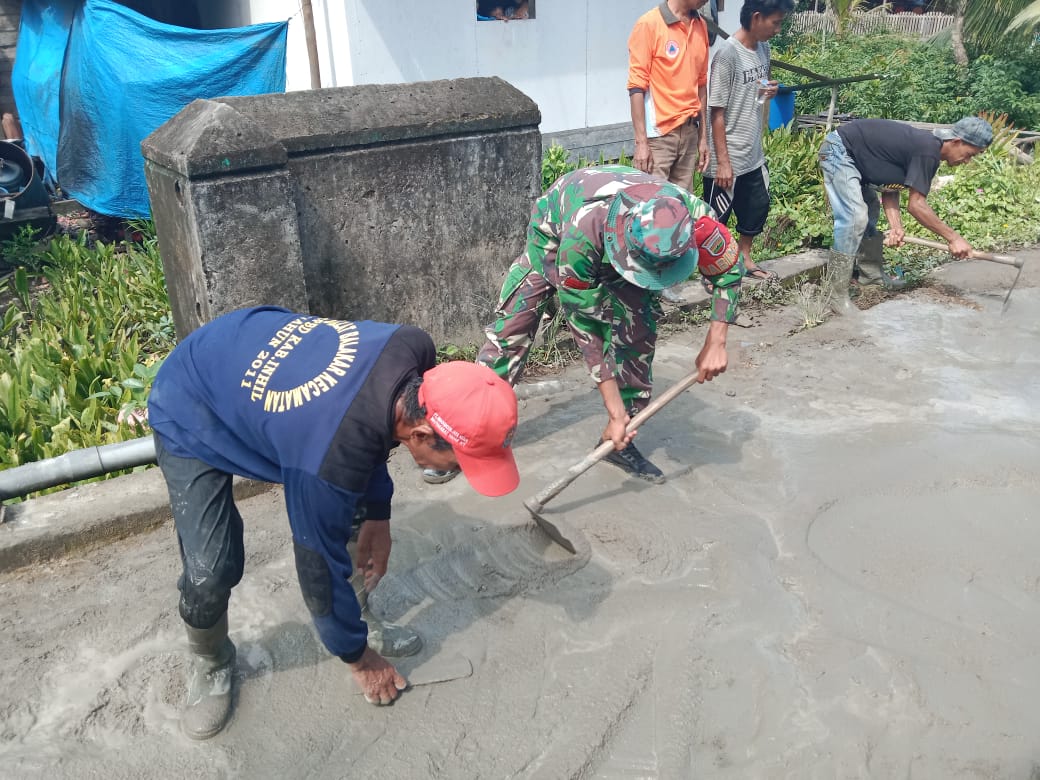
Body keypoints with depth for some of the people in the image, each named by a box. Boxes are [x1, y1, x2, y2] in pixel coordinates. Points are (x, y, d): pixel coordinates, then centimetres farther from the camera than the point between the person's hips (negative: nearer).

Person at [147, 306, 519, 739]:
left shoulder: (415, 350, -25)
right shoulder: (331, 459, -42)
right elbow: (319, 561, -25)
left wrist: (378, 516, -1)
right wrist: (358, 658, -8)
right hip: (191, 413, -7)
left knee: (356, 512, 2)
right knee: (210, 571, -13)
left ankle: (354, 617, 25)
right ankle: (211, 664, 18)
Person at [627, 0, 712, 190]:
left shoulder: (701, 26, 11)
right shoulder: (649, 24, -8)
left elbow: (701, 83, 16)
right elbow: (637, 86, -10)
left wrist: (703, 135, 13)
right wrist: (641, 142, -15)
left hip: (690, 132, 6)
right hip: (658, 134, -5)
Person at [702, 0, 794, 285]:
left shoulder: (763, 48, 5)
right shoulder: (728, 54, -19)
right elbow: (717, 112, -19)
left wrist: (770, 90, -2)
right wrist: (722, 162, -20)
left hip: (754, 154, 9)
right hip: (728, 158, -9)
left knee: (758, 206, 20)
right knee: (717, 216, 3)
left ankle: (744, 259, 39)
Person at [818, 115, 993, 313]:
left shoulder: (927, 145, 7)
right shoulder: (927, 151, -22)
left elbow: (890, 187, 5)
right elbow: (915, 205, -22)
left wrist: (895, 226, -8)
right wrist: (953, 237, -17)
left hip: (854, 156, 11)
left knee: (870, 210, 21)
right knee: (854, 217, -20)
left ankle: (869, 271, 31)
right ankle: (837, 293, -19)